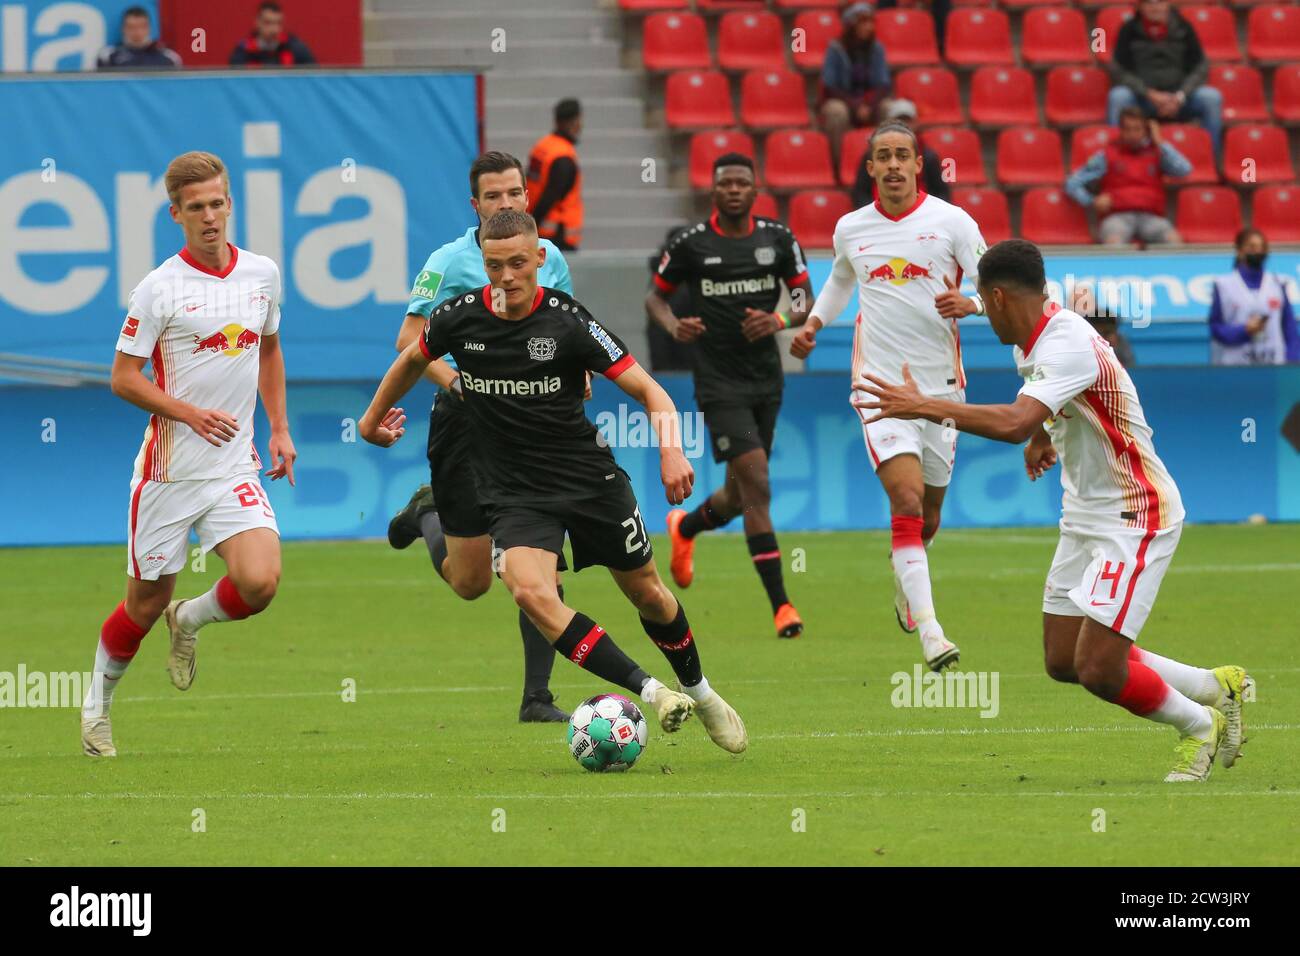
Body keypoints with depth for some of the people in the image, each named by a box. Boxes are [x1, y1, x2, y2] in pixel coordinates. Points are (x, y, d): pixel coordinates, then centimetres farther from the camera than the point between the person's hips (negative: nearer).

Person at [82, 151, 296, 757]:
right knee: (147, 599, 5)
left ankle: (190, 620, 16)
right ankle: (98, 704, 28)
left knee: (260, 581, -17)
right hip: (169, 467, -3)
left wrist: (280, 429, 16)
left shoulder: (262, 274, 5)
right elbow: (124, 377, -6)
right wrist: (190, 413, -18)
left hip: (235, 468, 3)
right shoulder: (159, 288, -9)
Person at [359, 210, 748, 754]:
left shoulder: (567, 322, -14)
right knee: (531, 592, -26)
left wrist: (671, 449, -31)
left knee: (646, 592, 11)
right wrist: (373, 417, 29)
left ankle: (700, 694, 39)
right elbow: (414, 358, 17)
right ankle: (650, 693, -25)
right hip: (514, 494, 1)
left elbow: (648, 390, -14)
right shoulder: (459, 318, -6)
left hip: (590, 479, -1)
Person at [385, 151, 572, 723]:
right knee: (470, 581, 4)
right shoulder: (451, 262, -6)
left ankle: (537, 699, -3)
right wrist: (456, 382, -23)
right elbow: (410, 339, -7)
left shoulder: (548, 258, 8)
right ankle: (429, 514, 38)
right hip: (467, 421, -3)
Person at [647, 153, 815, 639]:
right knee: (756, 484, -17)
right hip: (719, 384, -4)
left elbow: (807, 300, 6)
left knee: (740, 496, 15)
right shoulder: (691, 243, -5)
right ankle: (780, 604, -15)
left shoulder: (778, 239, 2)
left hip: (766, 380, 4)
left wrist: (780, 320, -15)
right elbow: (655, 296, 7)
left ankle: (685, 528, 50)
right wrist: (674, 324, -15)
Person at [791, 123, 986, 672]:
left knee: (928, 512, 12)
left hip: (940, 381, 1)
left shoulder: (951, 222, -2)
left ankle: (905, 582, 46)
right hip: (879, 381, -1)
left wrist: (969, 304, -20)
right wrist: (813, 323, 15)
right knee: (907, 499, -19)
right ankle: (929, 632, -25)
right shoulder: (850, 229, 6)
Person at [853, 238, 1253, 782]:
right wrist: (1042, 434, 17)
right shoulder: (1031, 346, 5)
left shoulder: (1069, 345, -25)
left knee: (1098, 669, -15)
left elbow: (1014, 424, -41)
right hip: (1084, 514, 10)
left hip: (1135, 516, -10)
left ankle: (1199, 726, 13)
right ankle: (1218, 688, 23)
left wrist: (924, 406, -38)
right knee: (1063, 662, 8)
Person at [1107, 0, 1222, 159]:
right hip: (1142, 100, -1)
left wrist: (1180, 96, -15)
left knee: (1212, 97, -25)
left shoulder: (1183, 28, 4)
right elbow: (1118, 71, -5)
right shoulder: (1129, 31, 0)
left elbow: (1200, 68, 2)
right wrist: (1150, 94, -18)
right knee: (1118, 96, -32)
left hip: (1178, 99, 1)